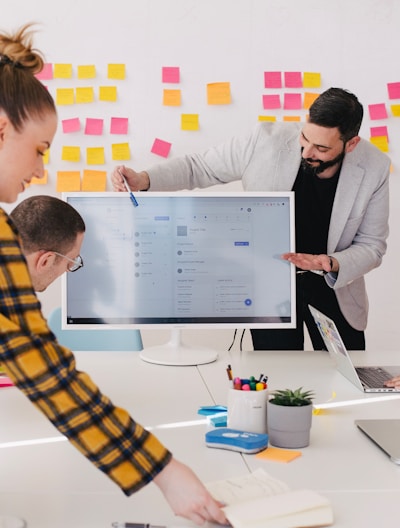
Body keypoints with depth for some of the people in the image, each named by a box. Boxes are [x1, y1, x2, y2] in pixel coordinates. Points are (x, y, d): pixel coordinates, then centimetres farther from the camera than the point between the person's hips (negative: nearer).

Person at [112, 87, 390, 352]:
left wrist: (332, 264, -27)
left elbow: (372, 245, -7)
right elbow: (199, 166, -9)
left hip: (334, 287, 2)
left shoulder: (374, 168, -16)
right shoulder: (266, 140, -21)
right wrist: (143, 180, -24)